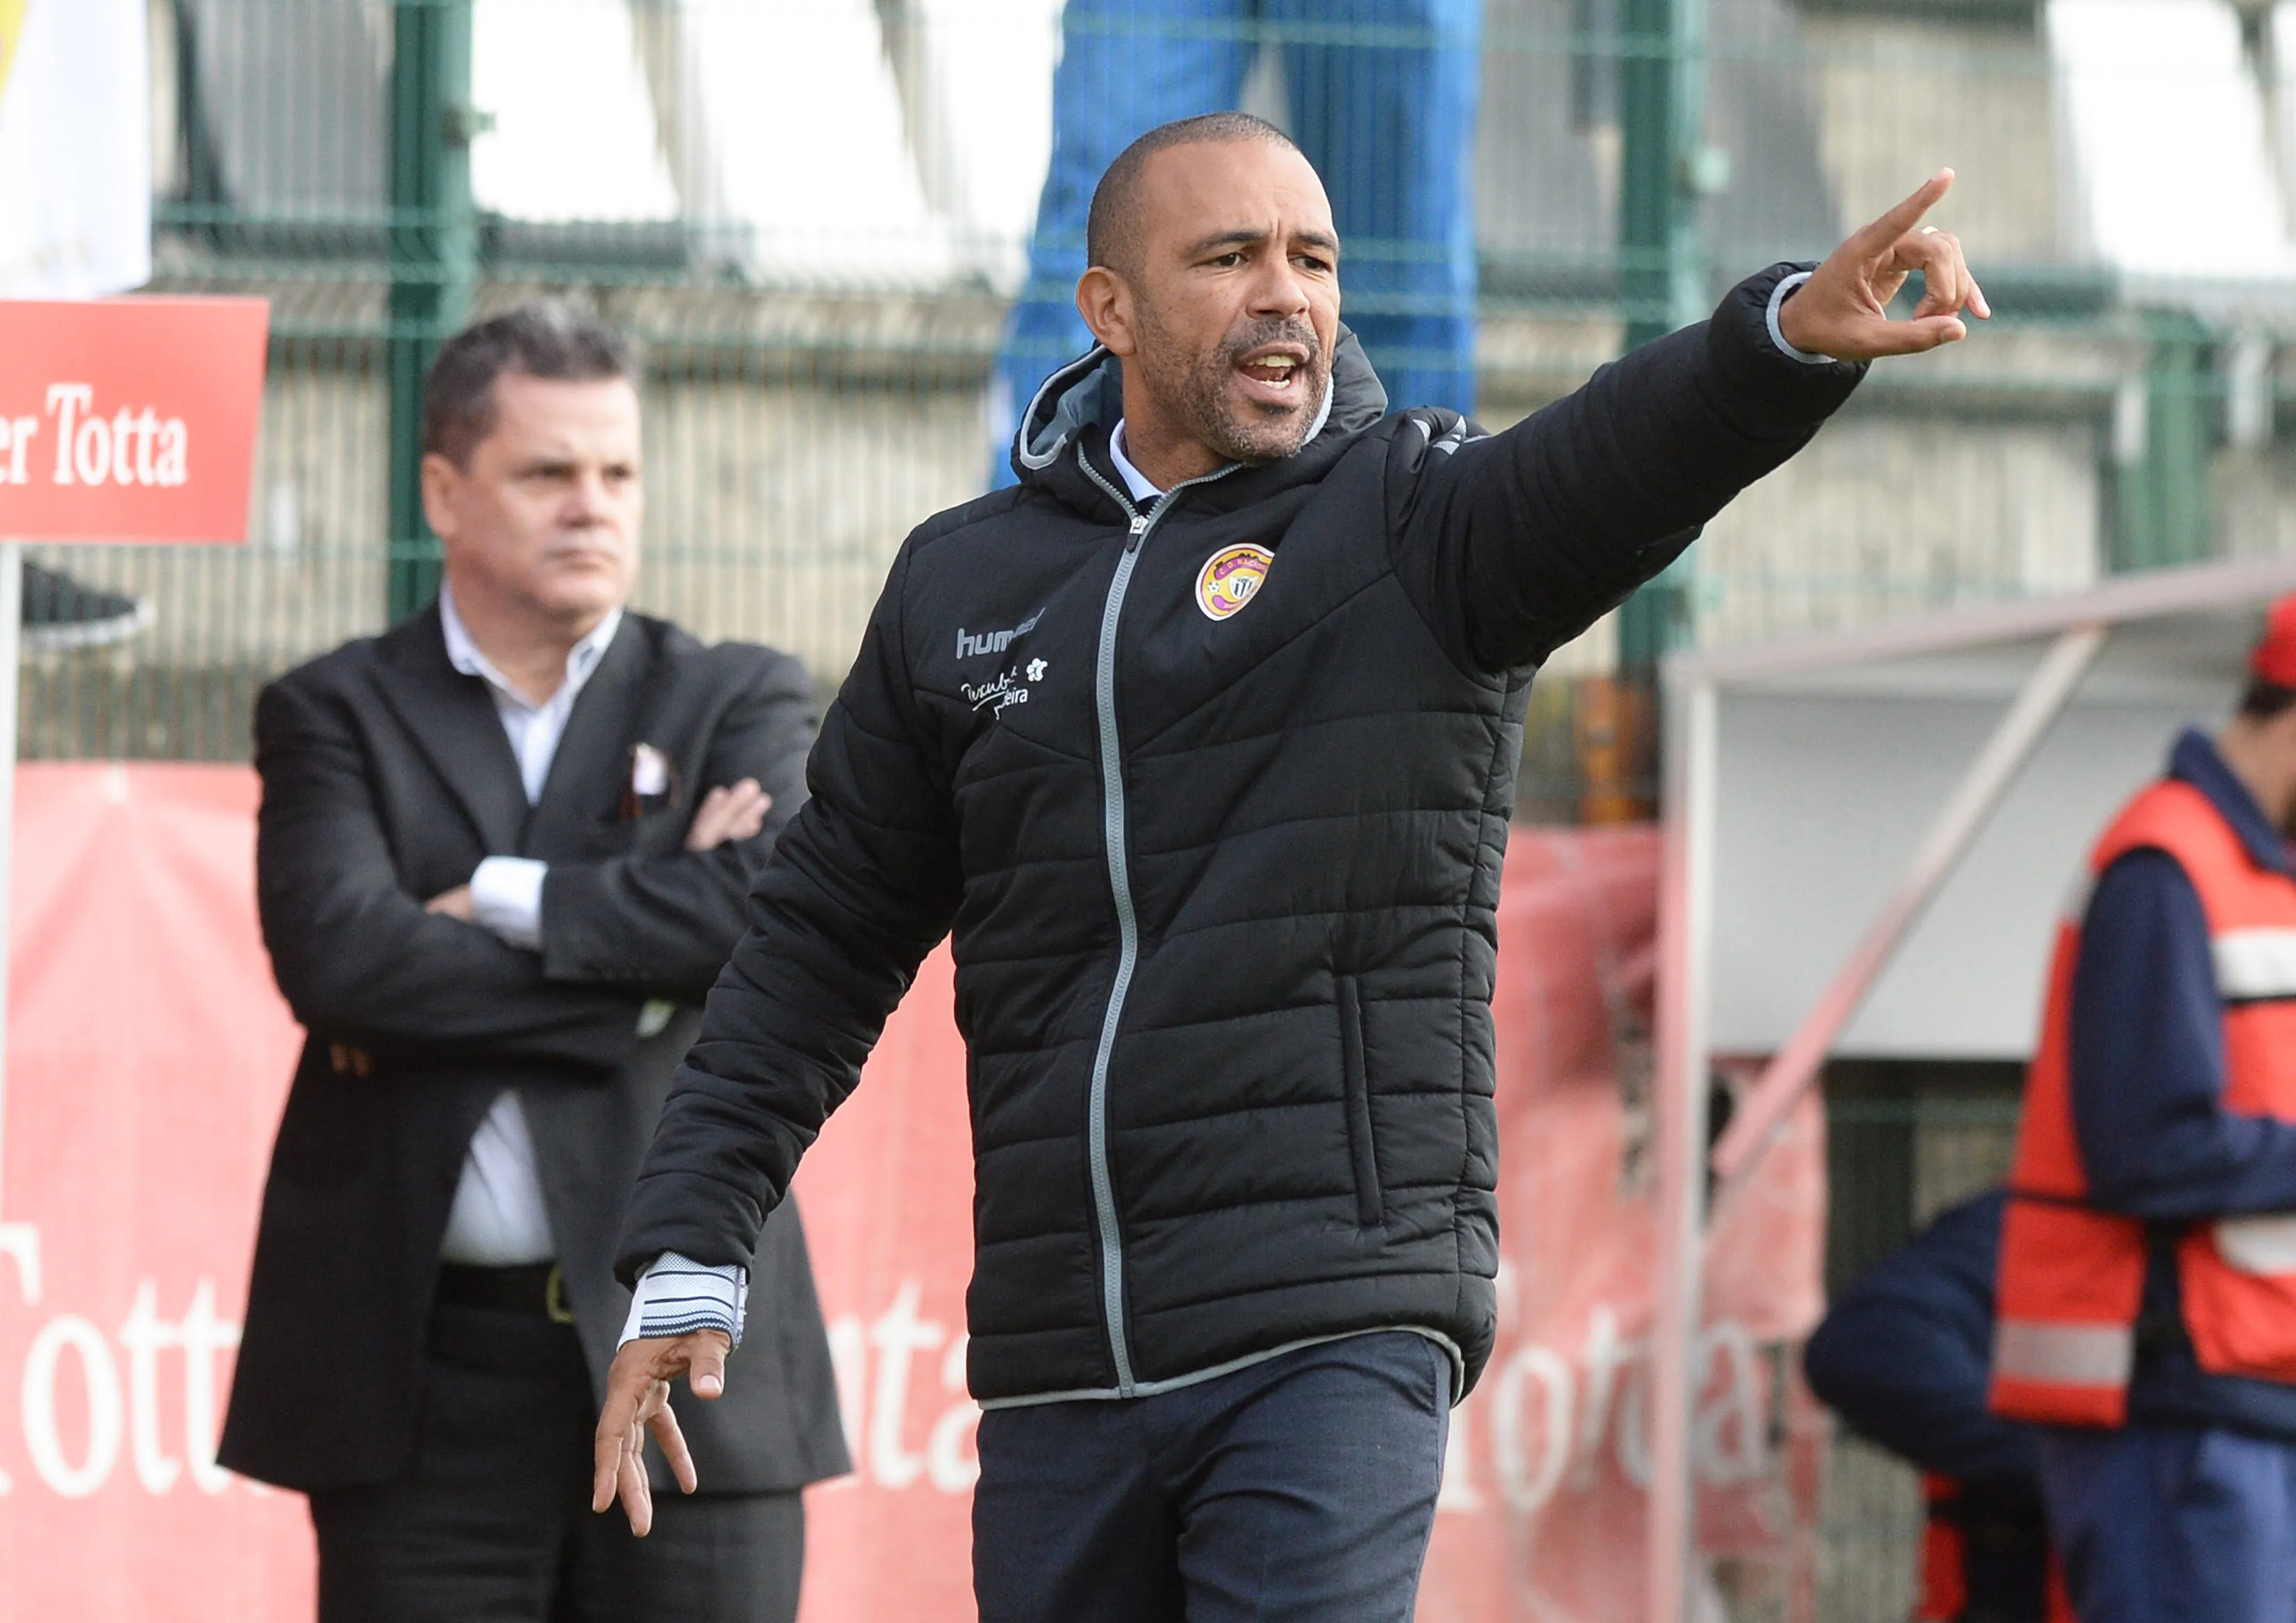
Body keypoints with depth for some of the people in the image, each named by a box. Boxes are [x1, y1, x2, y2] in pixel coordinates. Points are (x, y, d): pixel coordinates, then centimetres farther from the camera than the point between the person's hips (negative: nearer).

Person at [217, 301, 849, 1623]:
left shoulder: (740, 705, 11)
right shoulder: (335, 716, 8)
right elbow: (338, 953, -11)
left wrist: (494, 903, -8)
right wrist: (643, 969, -10)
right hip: (425, 1373, 0)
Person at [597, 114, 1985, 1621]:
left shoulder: (1414, 519, 1)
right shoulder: (960, 586, 12)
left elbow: (1626, 454, -21)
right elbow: (826, 944, 17)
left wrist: (1793, 333, -43)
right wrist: (687, 1254, 10)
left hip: (1331, 1339, -4)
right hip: (1057, 1368, 4)